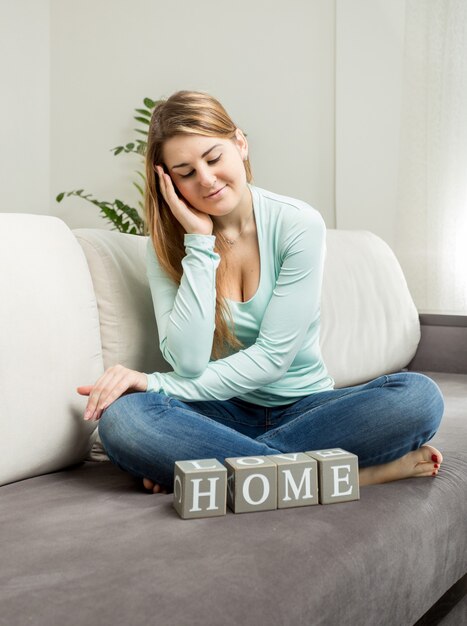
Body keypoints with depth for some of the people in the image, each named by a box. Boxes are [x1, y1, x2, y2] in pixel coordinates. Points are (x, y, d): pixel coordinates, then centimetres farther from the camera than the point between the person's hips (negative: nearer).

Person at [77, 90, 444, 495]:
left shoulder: (300, 225, -9)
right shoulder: (168, 244, -2)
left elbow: (274, 355, -13)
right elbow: (189, 362, -16)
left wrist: (157, 384, -18)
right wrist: (200, 242, -17)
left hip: (302, 408, 0)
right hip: (224, 412, 1)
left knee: (419, 395, -27)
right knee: (121, 417, -31)